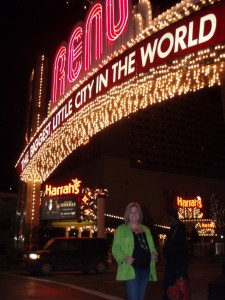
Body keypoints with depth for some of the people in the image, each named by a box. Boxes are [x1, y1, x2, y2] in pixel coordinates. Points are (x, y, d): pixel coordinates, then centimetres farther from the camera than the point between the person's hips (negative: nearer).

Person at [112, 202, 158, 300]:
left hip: (146, 269, 5)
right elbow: (115, 248, -3)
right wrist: (124, 258, -21)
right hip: (130, 270, -5)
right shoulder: (121, 229, 2)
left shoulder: (146, 229, 17)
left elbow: (151, 247, 23)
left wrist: (154, 254, 1)